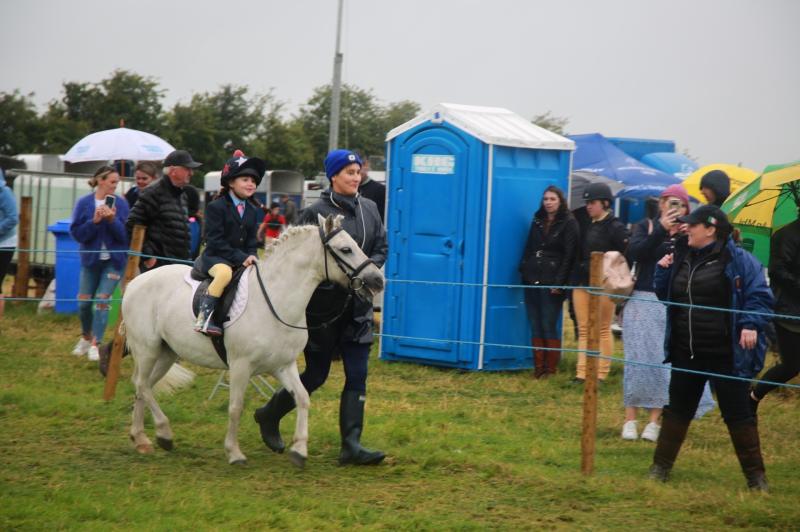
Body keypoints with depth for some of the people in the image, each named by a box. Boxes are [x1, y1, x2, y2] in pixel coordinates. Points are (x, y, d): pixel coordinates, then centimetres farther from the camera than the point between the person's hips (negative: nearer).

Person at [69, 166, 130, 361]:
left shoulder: (121, 204, -6)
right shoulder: (84, 203, -5)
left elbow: (126, 234, -8)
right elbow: (76, 233, -8)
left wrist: (112, 220, -23)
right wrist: (94, 221, -22)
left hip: (113, 260, -1)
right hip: (90, 259, 2)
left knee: (102, 301, -5)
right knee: (84, 302, 8)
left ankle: (95, 344, 2)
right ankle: (86, 337, 33)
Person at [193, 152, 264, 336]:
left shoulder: (252, 210, 15)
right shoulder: (216, 207, -6)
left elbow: (252, 242, 16)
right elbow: (215, 241, -13)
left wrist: (251, 257, -7)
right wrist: (240, 258, -20)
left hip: (243, 260, 7)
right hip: (215, 257, -7)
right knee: (225, 272, -38)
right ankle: (204, 318, -37)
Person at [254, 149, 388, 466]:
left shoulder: (369, 209, 7)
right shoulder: (317, 212, -10)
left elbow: (381, 248, 12)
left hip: (357, 308, 5)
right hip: (322, 306, -5)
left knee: (357, 376, -2)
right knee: (316, 374, 6)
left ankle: (351, 445, -2)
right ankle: (269, 415, 30)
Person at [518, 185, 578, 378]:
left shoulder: (569, 223, -2)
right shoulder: (537, 221, 15)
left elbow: (569, 255, -8)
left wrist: (559, 282, -15)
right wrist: (523, 271, 8)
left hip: (552, 282, -6)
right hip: (532, 280, 6)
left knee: (549, 326, -6)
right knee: (535, 326, 5)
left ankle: (551, 369, 0)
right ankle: (538, 367, 9)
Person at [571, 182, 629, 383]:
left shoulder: (616, 228, -6)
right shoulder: (587, 227, 14)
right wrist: (574, 281, 11)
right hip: (582, 283, 7)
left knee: (603, 330, 0)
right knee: (584, 329, 4)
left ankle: (601, 374, 4)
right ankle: (581, 373, 4)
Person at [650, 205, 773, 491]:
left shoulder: (739, 260, -10)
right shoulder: (681, 258, 9)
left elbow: (760, 295, -11)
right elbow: (666, 295, 18)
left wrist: (751, 324, -24)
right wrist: (664, 271, 1)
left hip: (726, 355, -6)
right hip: (686, 353, 6)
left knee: (738, 414, 1)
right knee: (677, 409, 14)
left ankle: (755, 475, 10)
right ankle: (661, 466, 23)